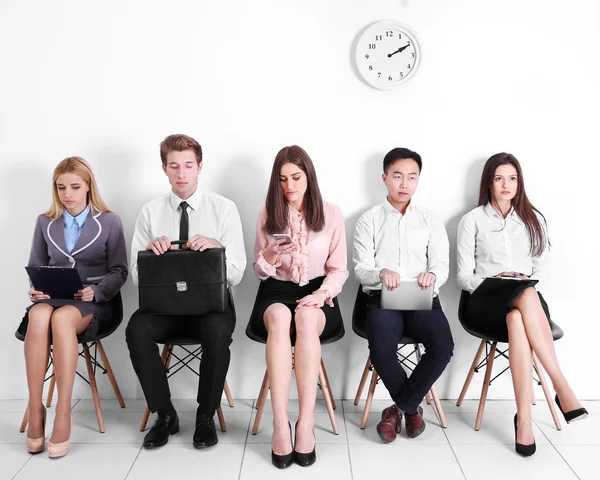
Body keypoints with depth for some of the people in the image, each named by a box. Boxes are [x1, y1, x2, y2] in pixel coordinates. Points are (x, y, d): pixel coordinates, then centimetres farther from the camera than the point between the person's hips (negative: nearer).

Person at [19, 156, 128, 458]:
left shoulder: (109, 222, 7)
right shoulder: (45, 223, 17)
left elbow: (119, 271, 3)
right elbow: (35, 267, 17)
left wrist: (96, 291, -16)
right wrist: (35, 288, -5)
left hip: (93, 304, -2)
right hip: (52, 298, 3)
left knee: (62, 317, -37)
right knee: (39, 315, -35)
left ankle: (63, 411, -33)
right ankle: (35, 409, -30)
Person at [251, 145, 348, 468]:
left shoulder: (331, 213, 5)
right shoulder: (267, 213, 7)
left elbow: (339, 270, 4)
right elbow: (259, 272, 9)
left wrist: (323, 292, -16)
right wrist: (270, 256, -14)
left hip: (317, 294, 0)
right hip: (276, 291, 1)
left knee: (306, 317, -38)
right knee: (280, 316, -37)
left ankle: (306, 423, -34)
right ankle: (280, 423, -37)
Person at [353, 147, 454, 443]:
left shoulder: (431, 220, 15)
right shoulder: (369, 220, 9)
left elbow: (442, 265, 5)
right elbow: (360, 269, 1)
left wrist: (432, 275, -21)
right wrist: (381, 273, -24)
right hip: (382, 298, -2)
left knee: (443, 346, -27)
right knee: (381, 349, -31)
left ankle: (399, 407, -3)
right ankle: (411, 407, 1)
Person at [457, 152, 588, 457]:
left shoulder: (533, 219, 15)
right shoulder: (472, 220, 7)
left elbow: (539, 268, 12)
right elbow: (464, 277, 3)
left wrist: (525, 281, -9)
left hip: (526, 301, 2)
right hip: (485, 303, -1)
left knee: (516, 318, -38)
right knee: (526, 296, -37)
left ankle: (524, 419, -40)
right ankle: (562, 388, -36)